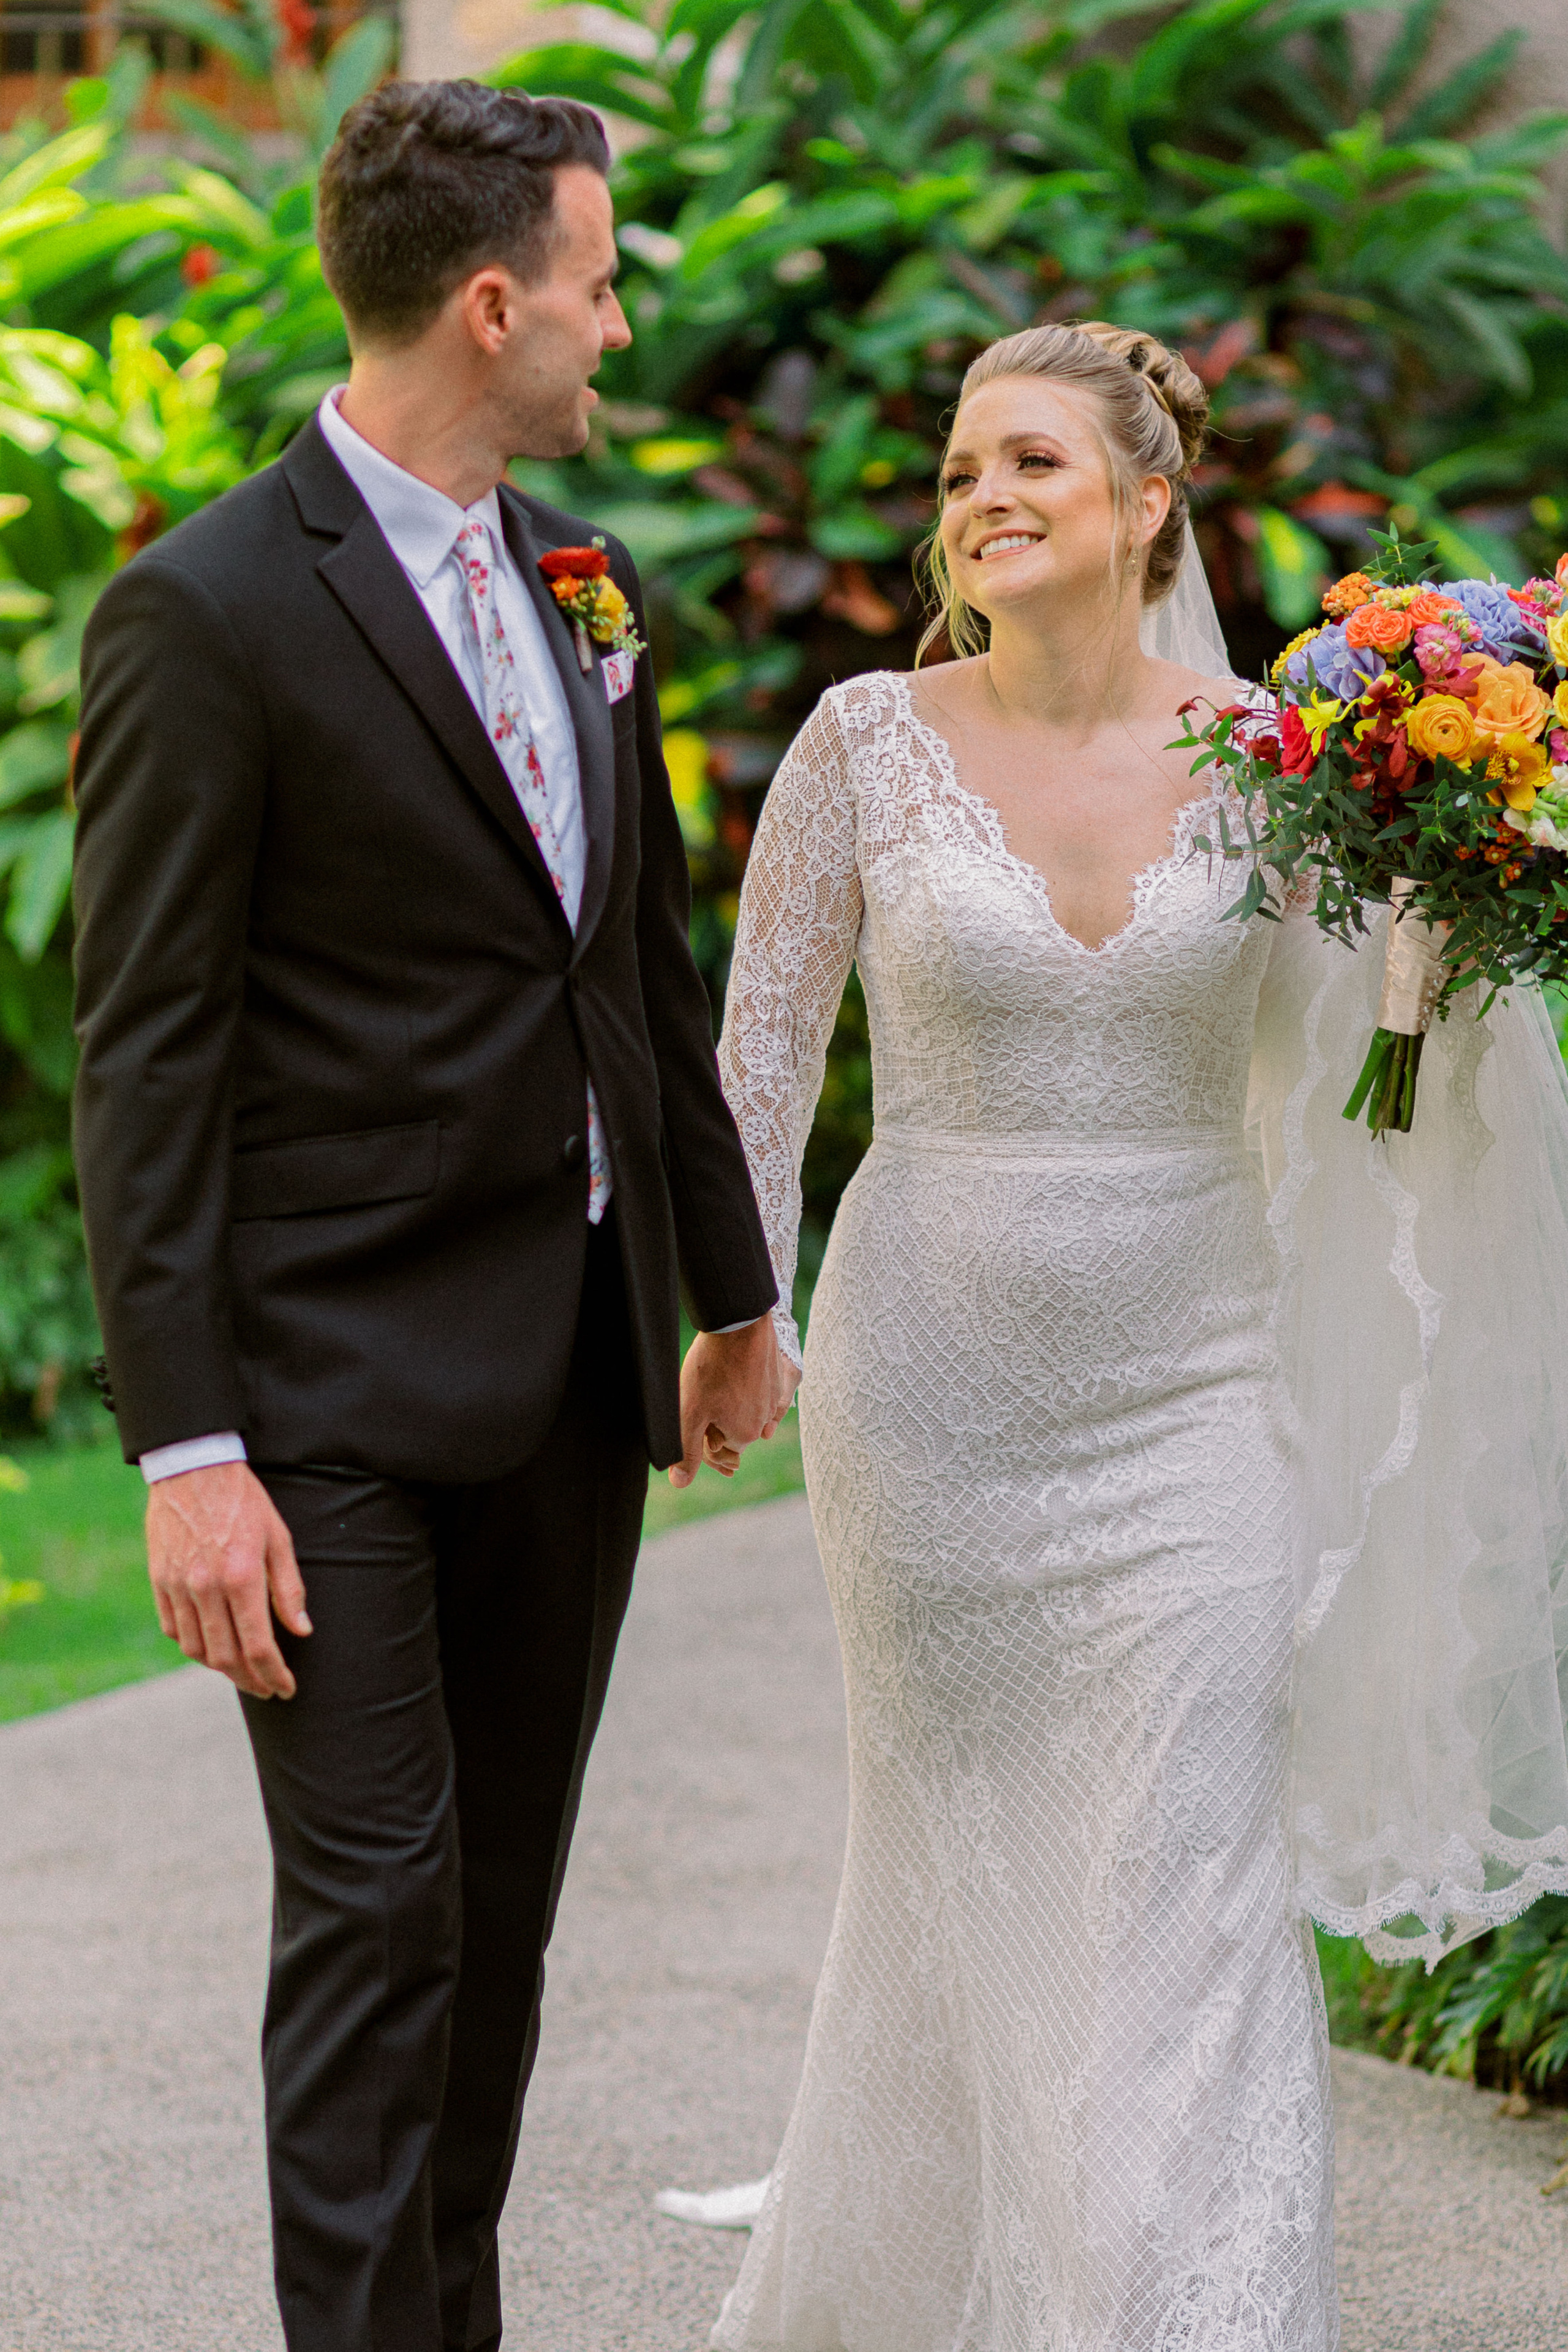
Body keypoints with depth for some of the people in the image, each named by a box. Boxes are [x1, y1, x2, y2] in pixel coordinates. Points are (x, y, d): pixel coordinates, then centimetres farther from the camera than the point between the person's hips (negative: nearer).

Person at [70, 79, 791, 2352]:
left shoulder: (585, 583, 10)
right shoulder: (208, 614, -13)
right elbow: (146, 1059, -14)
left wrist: (732, 1286, 23)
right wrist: (186, 1454, -18)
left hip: (577, 1377, 7)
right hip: (344, 1386, -7)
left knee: (505, 1910, 13)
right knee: (378, 1910, -8)